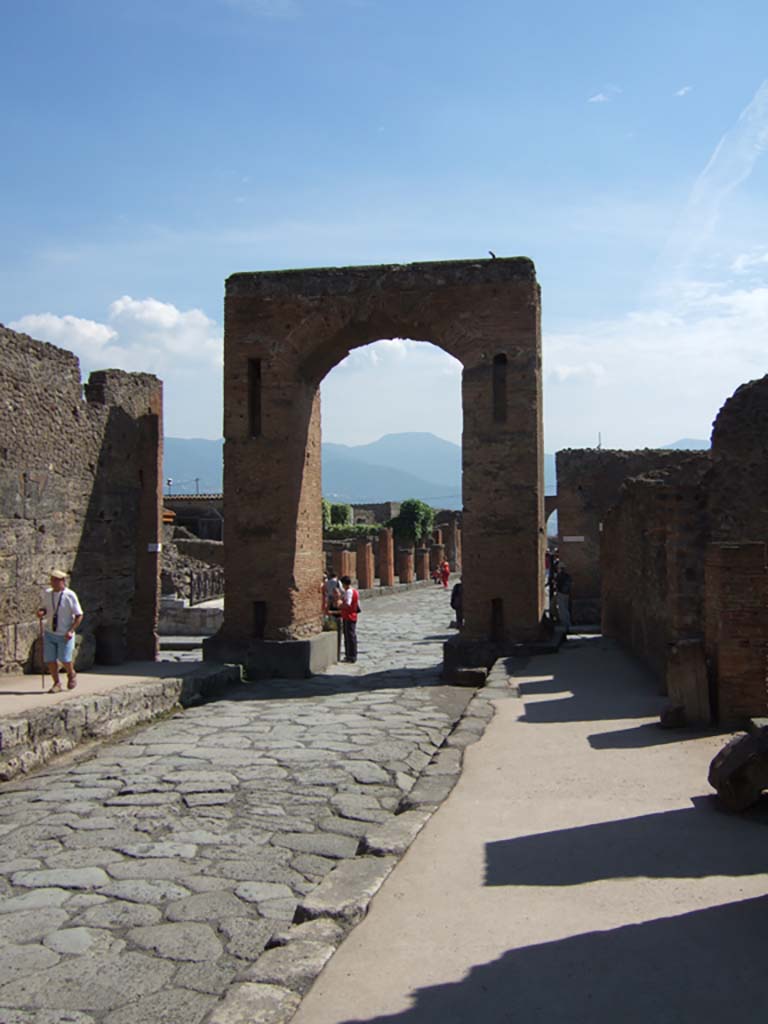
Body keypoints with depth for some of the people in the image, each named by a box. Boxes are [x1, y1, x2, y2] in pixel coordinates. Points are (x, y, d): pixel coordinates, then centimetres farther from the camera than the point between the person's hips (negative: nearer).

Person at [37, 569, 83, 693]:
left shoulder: (70, 595, -12)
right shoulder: (47, 593, 0)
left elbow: (79, 615, -7)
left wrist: (71, 631, -17)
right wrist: (41, 612, -9)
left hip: (65, 635, -4)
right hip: (50, 633, 4)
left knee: (65, 659, -7)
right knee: (50, 660, -1)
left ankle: (71, 675, 26)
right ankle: (57, 684, 19)